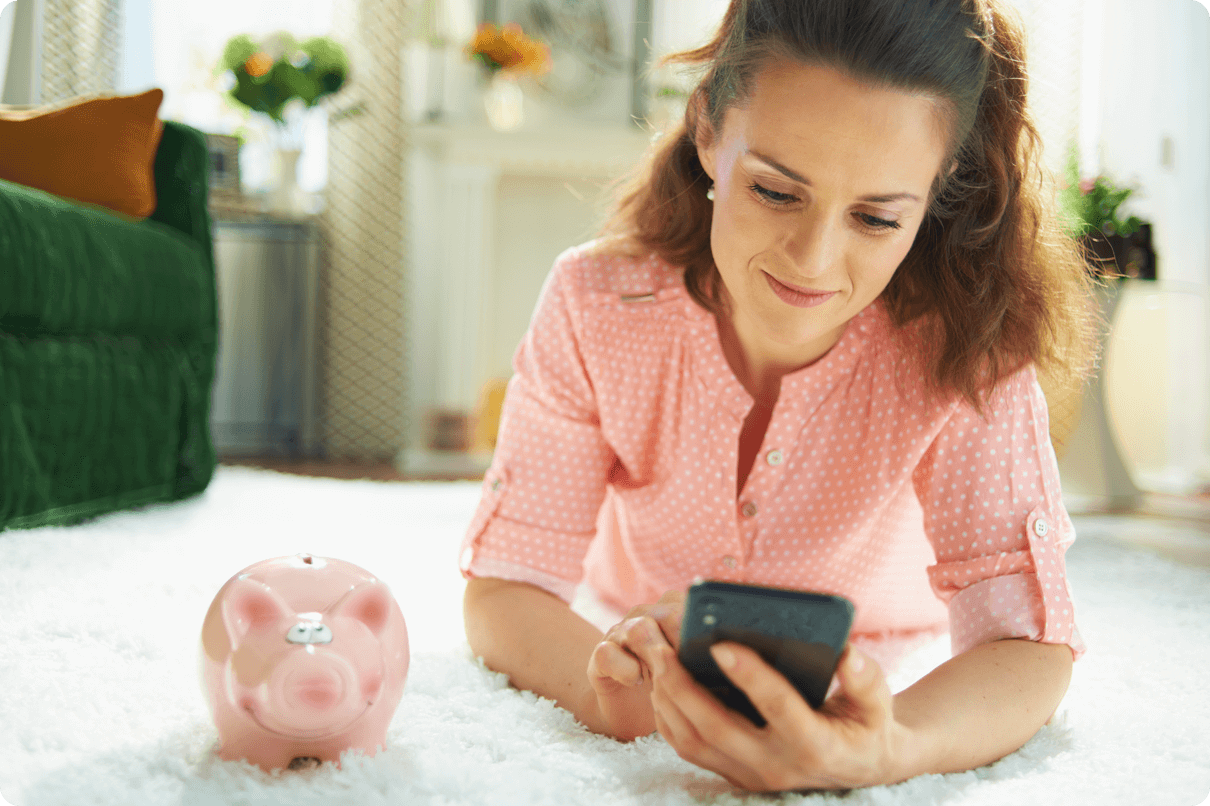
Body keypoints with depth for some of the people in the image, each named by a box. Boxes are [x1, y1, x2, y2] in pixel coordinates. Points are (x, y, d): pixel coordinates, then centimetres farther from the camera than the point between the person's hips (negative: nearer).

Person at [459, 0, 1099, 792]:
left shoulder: (965, 341, -26)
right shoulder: (597, 306, -24)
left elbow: (1028, 642, -29)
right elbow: (503, 591, -21)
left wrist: (891, 752, -53)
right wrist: (608, 687, -46)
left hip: (860, 699, 1)